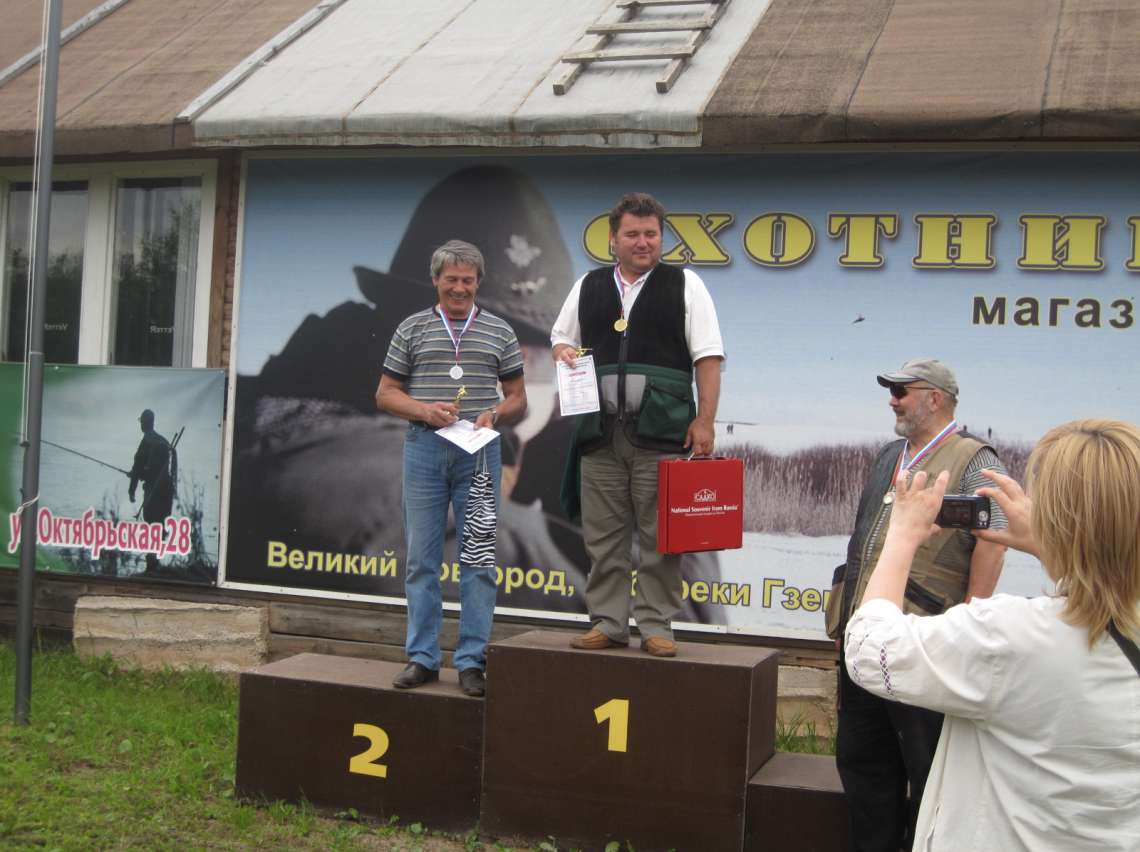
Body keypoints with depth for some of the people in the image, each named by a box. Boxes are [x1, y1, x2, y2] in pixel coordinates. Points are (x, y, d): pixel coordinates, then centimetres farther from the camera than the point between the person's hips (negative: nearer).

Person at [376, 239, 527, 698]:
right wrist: (425, 409, -9)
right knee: (422, 559, 3)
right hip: (424, 448, 0)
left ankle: (472, 661, 6)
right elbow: (385, 394, 9)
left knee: (479, 559, 0)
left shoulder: (500, 331, 9)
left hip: (479, 451, 0)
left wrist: (494, 413, -9)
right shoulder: (412, 329, 9)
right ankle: (422, 658, 11)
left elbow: (517, 398, 12)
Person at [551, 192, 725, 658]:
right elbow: (561, 338, 25)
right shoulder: (588, 287, 14)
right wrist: (564, 353, 0)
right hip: (601, 430, 3)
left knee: (660, 537, 0)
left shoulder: (685, 285, 4)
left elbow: (708, 357, -1)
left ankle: (656, 628, 8)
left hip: (662, 433, -3)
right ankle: (607, 623, 16)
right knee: (603, 536, 7)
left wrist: (704, 420, -8)